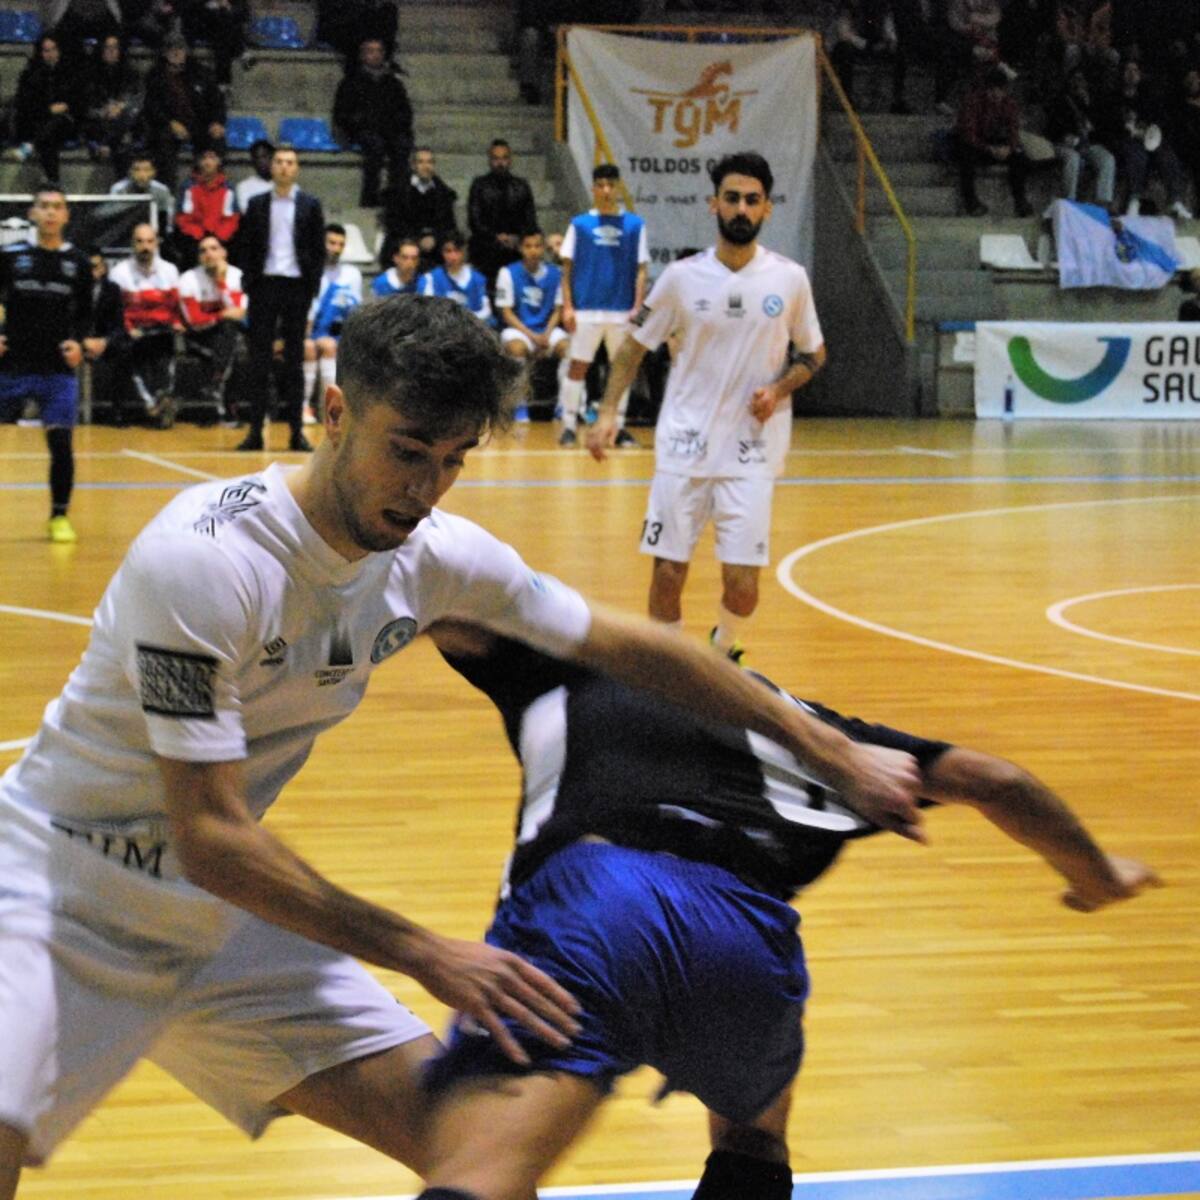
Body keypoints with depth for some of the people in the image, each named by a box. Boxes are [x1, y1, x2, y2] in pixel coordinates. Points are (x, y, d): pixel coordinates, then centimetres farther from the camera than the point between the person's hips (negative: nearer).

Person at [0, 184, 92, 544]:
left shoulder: (77, 262, 3)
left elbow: (84, 312, 11)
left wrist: (78, 342, -7)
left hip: (57, 368, 0)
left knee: (61, 443, -5)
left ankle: (59, 516, 10)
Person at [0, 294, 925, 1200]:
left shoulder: (437, 557, -6)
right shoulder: (201, 562, -26)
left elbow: (626, 647, 7)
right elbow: (211, 838, -26)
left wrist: (832, 752, 10)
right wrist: (426, 956, -25)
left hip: (225, 919, 6)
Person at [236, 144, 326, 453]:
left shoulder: (310, 205, 5)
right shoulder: (257, 205, 7)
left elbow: (319, 250, 4)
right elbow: (247, 248, 6)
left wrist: (313, 287, -4)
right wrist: (249, 284, -4)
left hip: (297, 286, -1)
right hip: (264, 285, 1)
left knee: (294, 359, 3)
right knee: (259, 357, 0)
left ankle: (296, 431, 4)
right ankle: (255, 430, 1)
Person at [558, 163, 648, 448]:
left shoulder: (634, 225, 5)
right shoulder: (580, 224, 5)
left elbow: (641, 270, 5)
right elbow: (567, 269, 5)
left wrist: (637, 307, -4)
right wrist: (567, 306, -4)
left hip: (622, 312, 1)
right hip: (586, 310, -1)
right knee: (578, 366, -1)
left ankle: (619, 426, 15)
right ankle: (569, 426, 5)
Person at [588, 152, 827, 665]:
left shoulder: (789, 279, -1)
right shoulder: (682, 277, -2)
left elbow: (814, 353, 12)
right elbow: (635, 345, 8)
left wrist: (779, 389, -8)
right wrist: (607, 412, -4)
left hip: (751, 453, 0)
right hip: (684, 446, 0)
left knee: (742, 582, -5)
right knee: (667, 574, -1)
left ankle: (724, 650, 27)